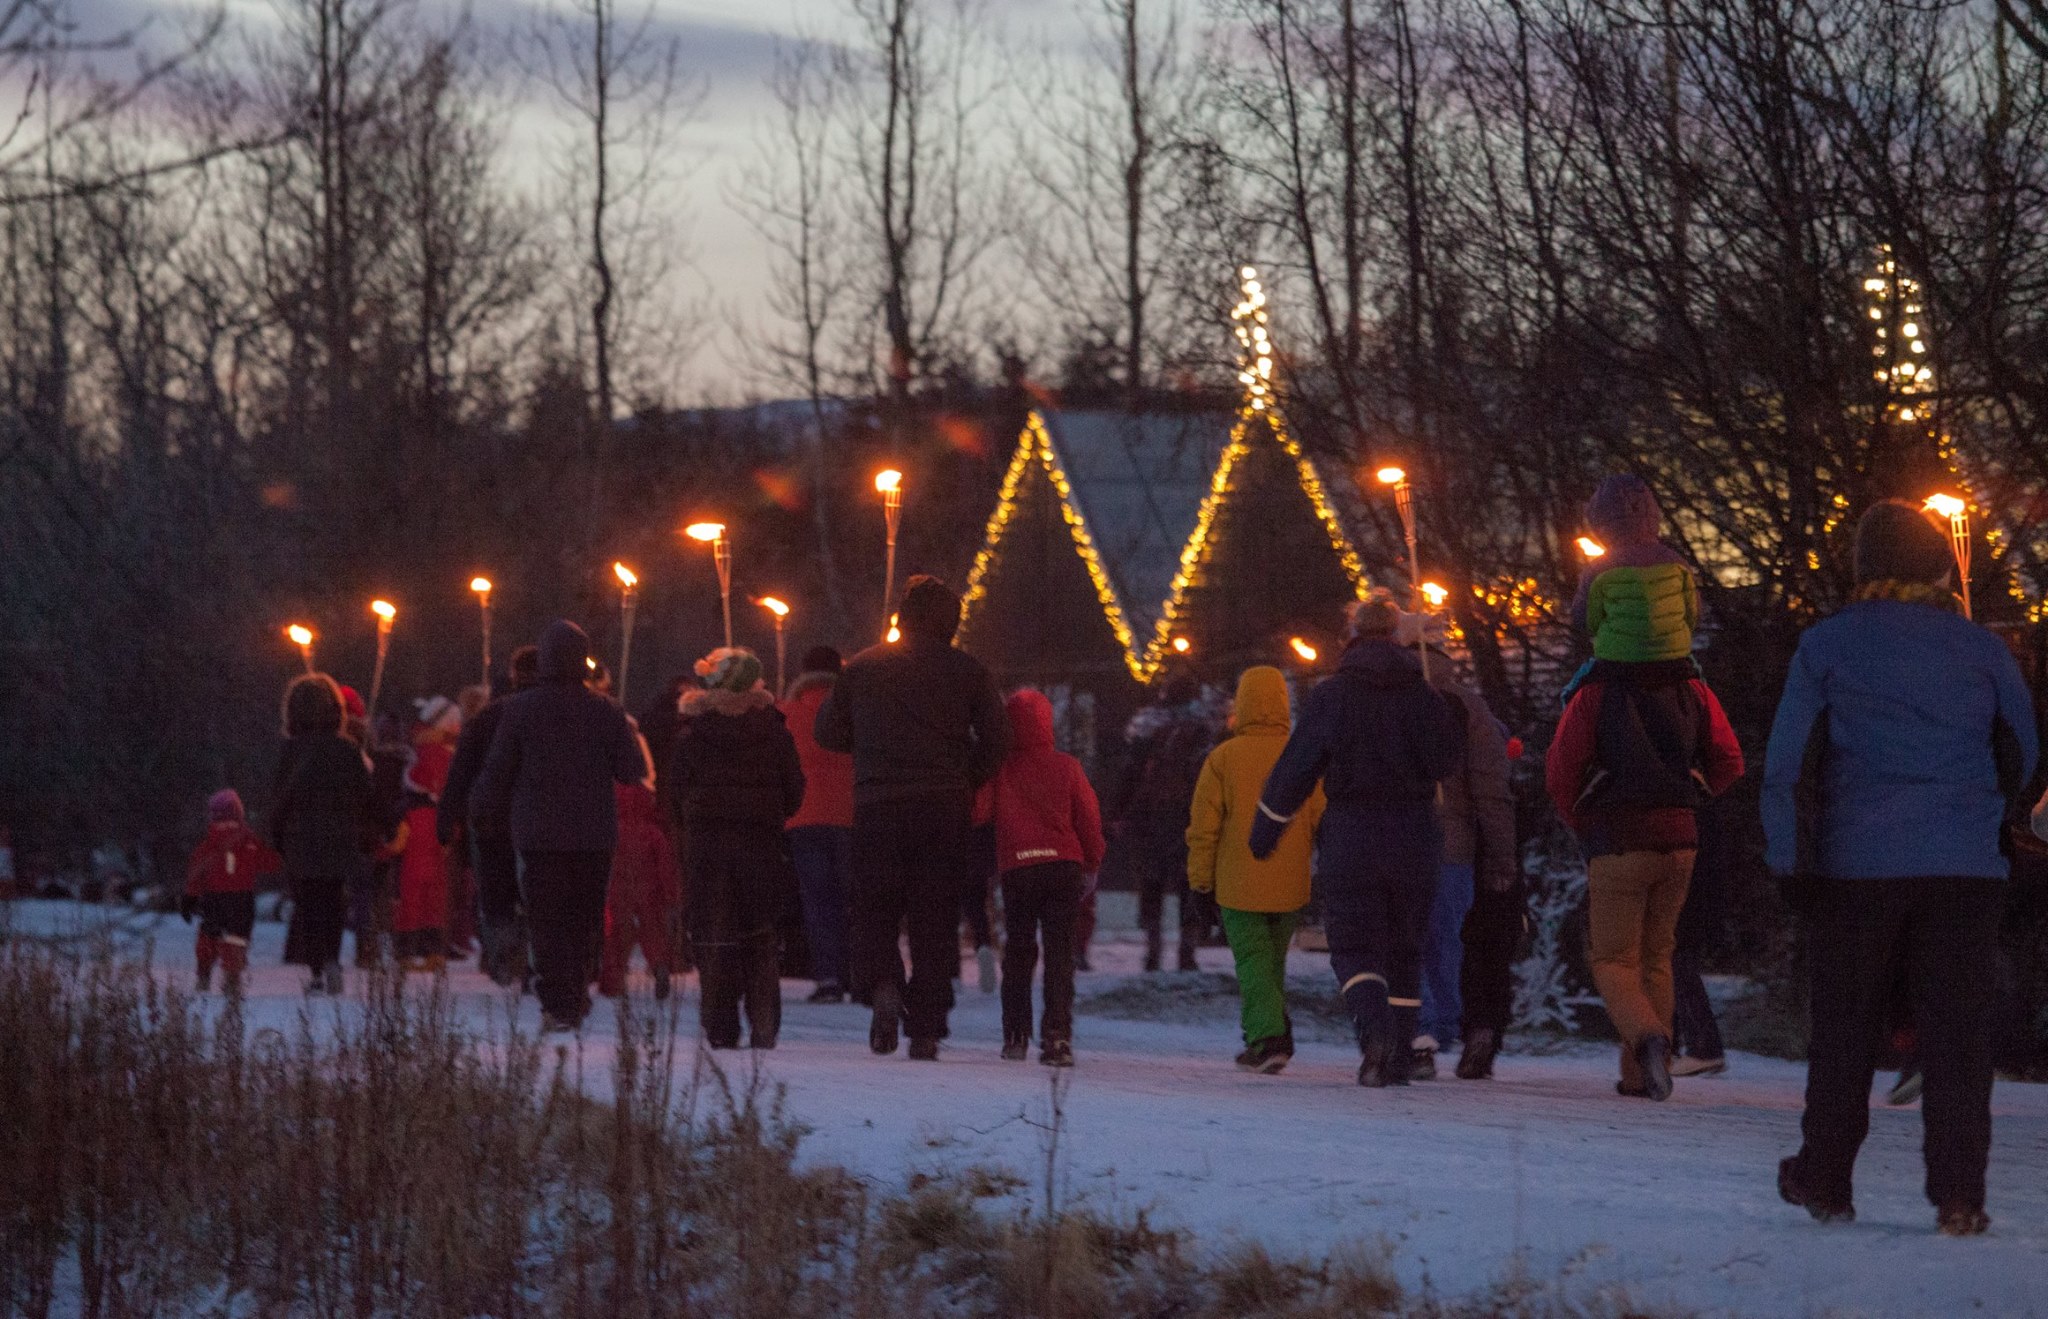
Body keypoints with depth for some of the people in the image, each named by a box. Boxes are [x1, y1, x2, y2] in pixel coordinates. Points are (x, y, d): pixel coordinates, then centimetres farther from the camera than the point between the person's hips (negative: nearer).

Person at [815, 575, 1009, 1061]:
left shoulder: (862, 667, 5)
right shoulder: (966, 670, 2)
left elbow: (829, 733, 12)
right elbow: (997, 740, 0)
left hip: (877, 805, 0)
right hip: (944, 810, 0)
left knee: (874, 911, 9)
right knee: (936, 920, 4)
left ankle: (883, 984, -20)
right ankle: (925, 1030, 0)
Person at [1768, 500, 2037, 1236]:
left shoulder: (1826, 646, 0)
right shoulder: (1981, 650, 4)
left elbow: (1789, 763, -2)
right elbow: (2022, 758, 14)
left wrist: (1792, 862, 1)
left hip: (1855, 870, 0)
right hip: (1965, 869, 0)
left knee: (1843, 1032, 9)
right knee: (1958, 1036, 0)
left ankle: (1824, 1182, 16)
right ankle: (1959, 1195, -7)